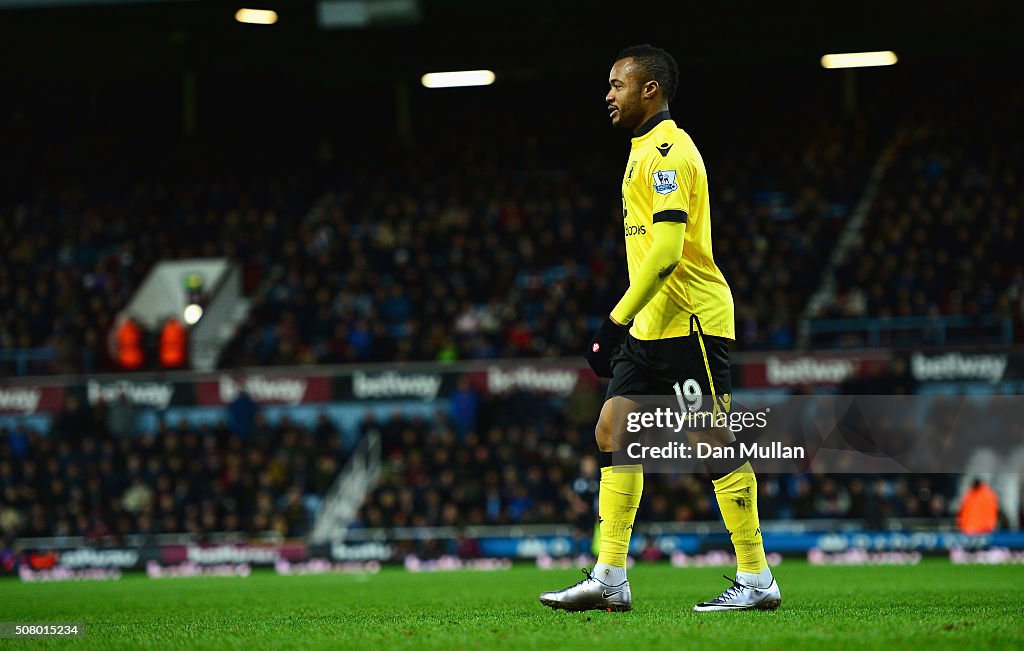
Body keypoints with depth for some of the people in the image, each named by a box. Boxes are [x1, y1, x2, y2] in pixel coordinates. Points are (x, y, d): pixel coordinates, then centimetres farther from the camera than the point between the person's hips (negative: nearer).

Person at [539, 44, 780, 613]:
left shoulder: (667, 152, -13)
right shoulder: (647, 151, 19)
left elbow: (667, 249, -22)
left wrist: (619, 319, -21)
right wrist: (625, 322, 22)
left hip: (689, 322, -10)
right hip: (652, 326, 10)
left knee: (716, 442, -7)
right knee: (613, 432, 5)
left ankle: (756, 580, -2)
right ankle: (609, 579, 6)